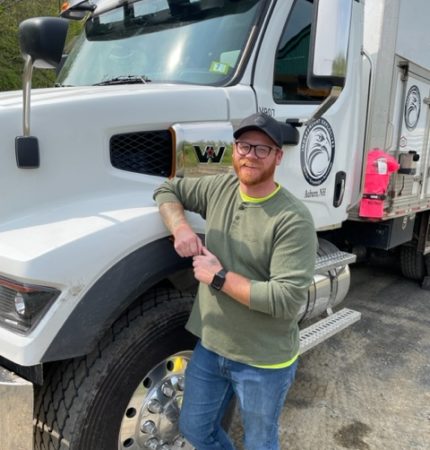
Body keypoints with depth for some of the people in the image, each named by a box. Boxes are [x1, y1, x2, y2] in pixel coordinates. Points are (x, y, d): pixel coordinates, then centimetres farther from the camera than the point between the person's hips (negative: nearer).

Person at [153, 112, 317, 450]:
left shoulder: (294, 219, -22)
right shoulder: (219, 188, -3)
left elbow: (287, 299, -28)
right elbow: (167, 190, 10)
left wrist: (219, 278, -23)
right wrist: (180, 227, -10)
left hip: (263, 362, -5)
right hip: (210, 346, 6)